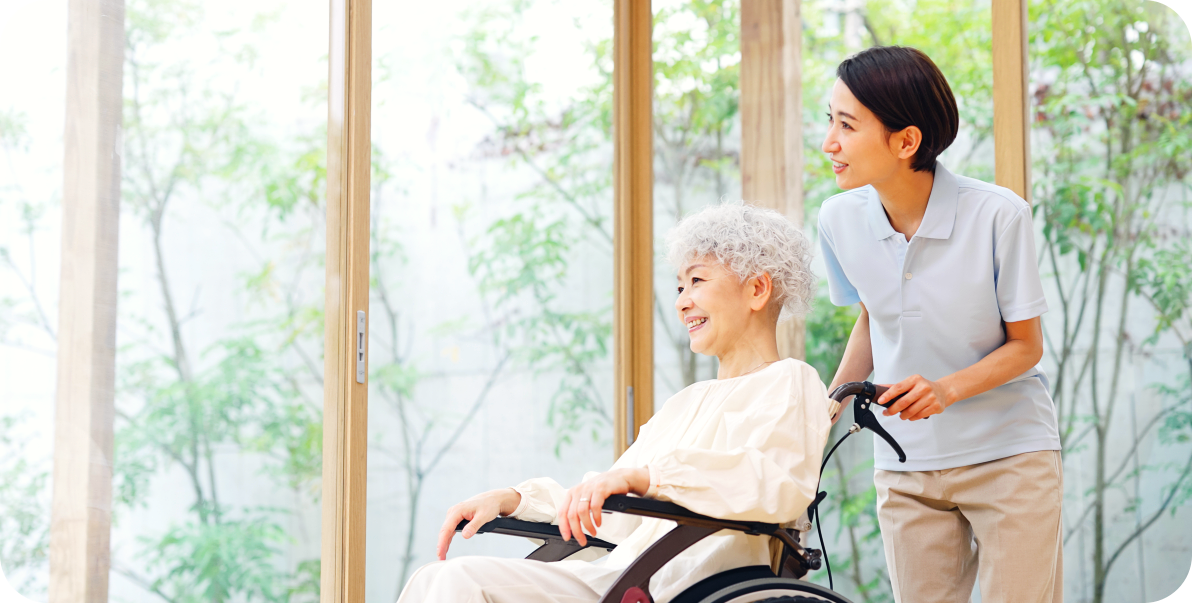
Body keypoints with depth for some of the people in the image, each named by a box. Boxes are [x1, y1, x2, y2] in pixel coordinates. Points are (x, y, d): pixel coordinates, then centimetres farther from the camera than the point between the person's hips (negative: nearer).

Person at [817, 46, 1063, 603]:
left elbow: (1025, 345, -9)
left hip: (1010, 456, -3)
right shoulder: (840, 218, -6)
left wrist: (944, 390, -25)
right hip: (905, 463, 3)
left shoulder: (997, 215, -18)